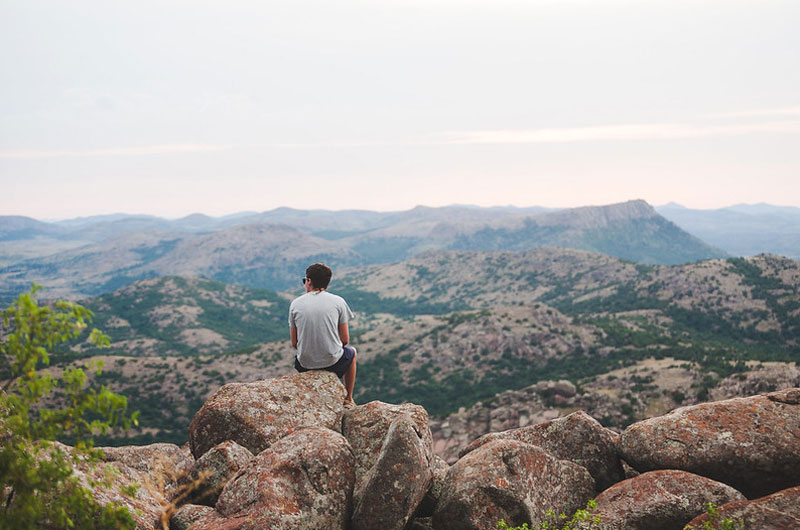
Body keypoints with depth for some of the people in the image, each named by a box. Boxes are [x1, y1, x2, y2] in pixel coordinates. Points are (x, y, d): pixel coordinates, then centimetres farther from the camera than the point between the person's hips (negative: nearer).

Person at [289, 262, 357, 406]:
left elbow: (294, 343, 2)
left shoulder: (295, 303, -2)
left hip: (305, 364, 2)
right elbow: (345, 340, -3)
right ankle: (348, 400, 41)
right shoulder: (338, 301, -5)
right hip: (333, 362, -1)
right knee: (351, 352, 35)